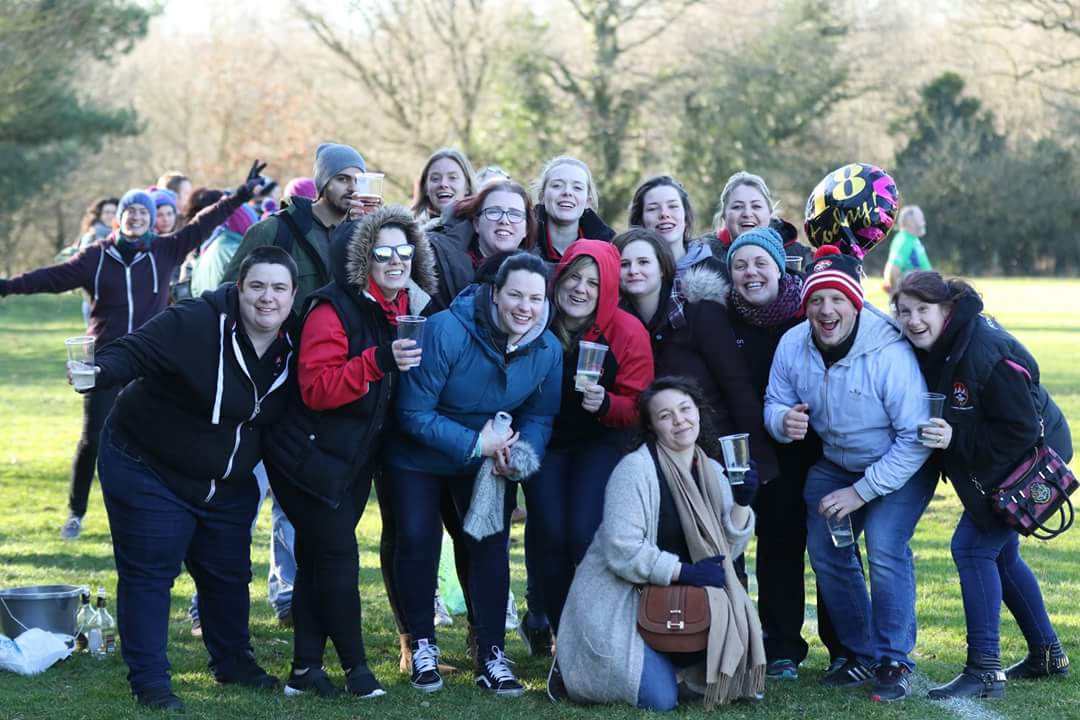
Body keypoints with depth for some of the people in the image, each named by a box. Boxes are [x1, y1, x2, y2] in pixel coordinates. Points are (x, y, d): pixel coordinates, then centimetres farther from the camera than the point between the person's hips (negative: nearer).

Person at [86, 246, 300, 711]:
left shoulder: (292, 344, -4)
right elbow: (133, 351, -34)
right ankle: (149, 681, 5)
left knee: (229, 572, 16)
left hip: (227, 484, 6)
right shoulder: (193, 325, -26)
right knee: (149, 573, -4)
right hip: (147, 471, -6)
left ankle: (232, 661, 37)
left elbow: (284, 415, 11)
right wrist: (99, 372, -54)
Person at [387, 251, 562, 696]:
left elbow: (540, 418, -5)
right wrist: (474, 443, -31)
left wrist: (522, 456, -27)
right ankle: (422, 646, 14)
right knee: (417, 540, -5)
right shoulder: (446, 331, -31)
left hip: (487, 461, 3)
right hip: (420, 457, -3)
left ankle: (491, 655, 7)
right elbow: (414, 413, -27)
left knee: (490, 544, -2)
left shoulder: (548, 350, -15)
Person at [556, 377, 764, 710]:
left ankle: (657, 659, 14)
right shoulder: (636, 468, -16)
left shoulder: (712, 473, 6)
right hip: (616, 601, -7)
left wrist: (742, 502, -13)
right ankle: (574, 667, 6)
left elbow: (727, 550, 1)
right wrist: (684, 572, -23)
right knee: (660, 699, -20)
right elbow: (621, 550, -23)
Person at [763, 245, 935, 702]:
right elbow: (775, 402, -1)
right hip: (835, 461, 6)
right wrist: (783, 421, -28)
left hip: (900, 467, -6)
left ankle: (894, 662, -6)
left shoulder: (890, 352, -31)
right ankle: (862, 655, 20)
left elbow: (916, 437, -28)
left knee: (885, 548, -22)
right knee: (826, 551, 1)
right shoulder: (793, 346, -15)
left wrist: (861, 492, -25)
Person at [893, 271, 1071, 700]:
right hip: (990, 465, 10)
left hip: (1032, 457, -10)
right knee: (999, 555, 18)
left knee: (972, 547, -15)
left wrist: (955, 438, -31)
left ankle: (985, 672, -12)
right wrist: (934, 433, -11)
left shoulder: (986, 352, -31)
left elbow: (1021, 431, -28)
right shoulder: (927, 348, -6)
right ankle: (1047, 656, 34)